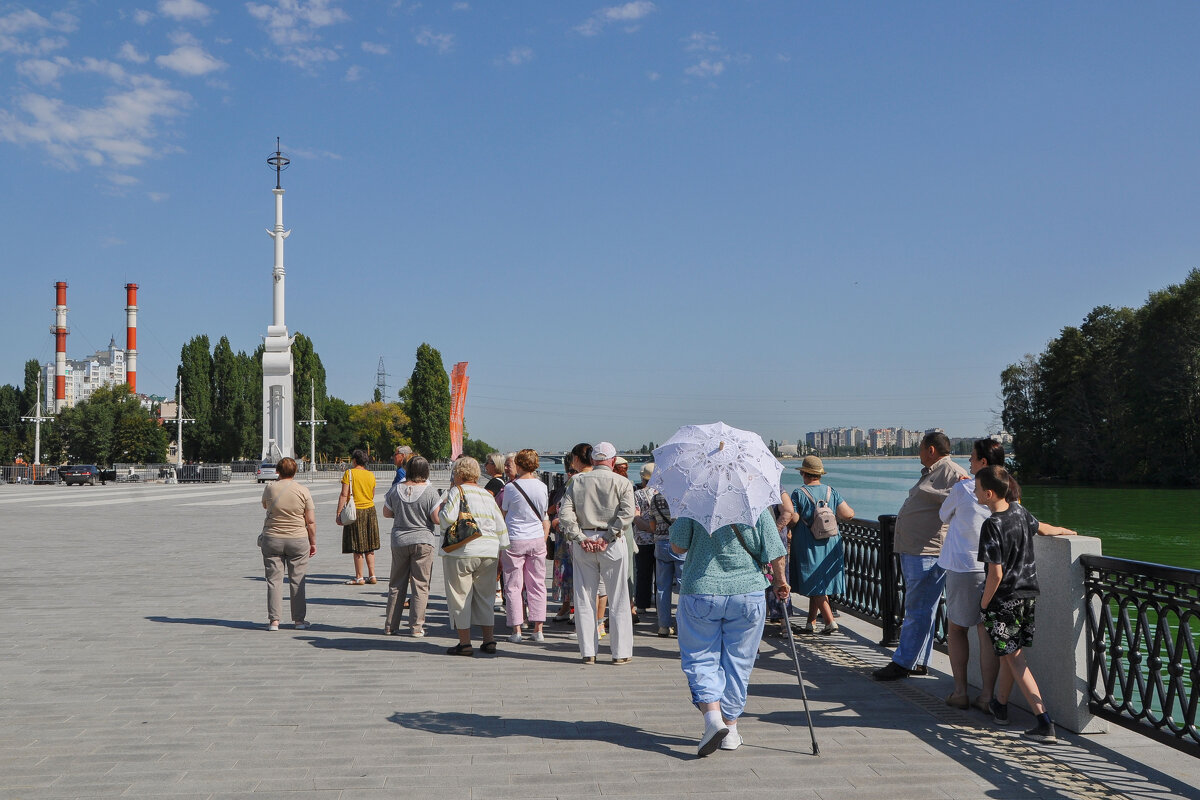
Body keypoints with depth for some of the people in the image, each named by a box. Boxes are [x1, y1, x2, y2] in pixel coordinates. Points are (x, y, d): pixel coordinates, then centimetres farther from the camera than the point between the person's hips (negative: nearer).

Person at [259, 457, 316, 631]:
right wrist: (313, 542, 6)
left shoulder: (270, 489, -4)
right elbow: (311, 521, -4)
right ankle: (299, 620, 12)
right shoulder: (303, 490, -6)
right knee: (297, 580, 8)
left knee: (274, 580, 6)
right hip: (298, 540, 0)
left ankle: (274, 620, 4)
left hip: (272, 540, 0)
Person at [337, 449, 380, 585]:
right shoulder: (371, 475, 8)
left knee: (358, 548, -1)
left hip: (355, 512, -5)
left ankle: (359, 578, 3)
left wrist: (339, 512, -13)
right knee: (369, 547, 12)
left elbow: (344, 495, -14)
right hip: (370, 510, 5)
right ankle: (372, 576, 13)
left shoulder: (349, 473, -8)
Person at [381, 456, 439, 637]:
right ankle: (416, 626, 3)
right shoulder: (430, 491, -11)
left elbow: (386, 513, 8)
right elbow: (437, 519, -12)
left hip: (399, 541, 3)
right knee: (420, 585, 4)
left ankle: (390, 625, 16)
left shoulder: (396, 489, -2)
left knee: (396, 585, 12)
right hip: (423, 542, -3)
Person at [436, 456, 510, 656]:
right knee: (484, 597, 14)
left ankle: (465, 643, 4)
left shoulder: (457, 491, -4)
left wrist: (443, 505, 5)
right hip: (489, 553, 6)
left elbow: (446, 518, -15)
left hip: (461, 551, -6)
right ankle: (489, 640, 13)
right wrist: (501, 550, 19)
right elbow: (500, 526, 14)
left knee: (460, 597, 2)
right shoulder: (487, 495, 14)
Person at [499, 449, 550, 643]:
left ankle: (516, 630, 4)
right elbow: (545, 518, 11)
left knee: (513, 587, 4)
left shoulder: (510, 487, -8)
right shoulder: (542, 487, 2)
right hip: (537, 540, 3)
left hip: (514, 540, -3)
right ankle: (538, 629, 7)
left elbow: (503, 515, 3)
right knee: (537, 585, 8)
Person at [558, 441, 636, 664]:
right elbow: (627, 514, -14)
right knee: (618, 599, 6)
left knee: (584, 599, 9)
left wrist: (580, 537, -5)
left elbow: (565, 513, -3)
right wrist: (608, 538, -12)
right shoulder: (622, 482, -1)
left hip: (583, 543, 2)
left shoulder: (577, 481, 6)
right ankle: (621, 652, 10)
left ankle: (588, 652, 13)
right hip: (612, 544, -2)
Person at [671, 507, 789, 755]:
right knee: (738, 662, 14)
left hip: (700, 591, -1)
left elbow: (678, 547, -3)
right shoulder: (757, 507, -5)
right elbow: (776, 555, -4)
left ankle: (712, 715, -10)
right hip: (748, 593, 2)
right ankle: (730, 729, 20)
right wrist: (780, 581, 15)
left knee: (701, 660, 10)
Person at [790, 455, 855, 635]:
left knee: (816, 587, 0)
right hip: (830, 546, 5)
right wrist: (850, 511, 19)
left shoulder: (798, 494, -9)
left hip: (808, 547, -4)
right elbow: (848, 515, -4)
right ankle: (811, 623, 19)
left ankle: (830, 621, -10)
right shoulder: (832, 492, 2)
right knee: (819, 584, 13)